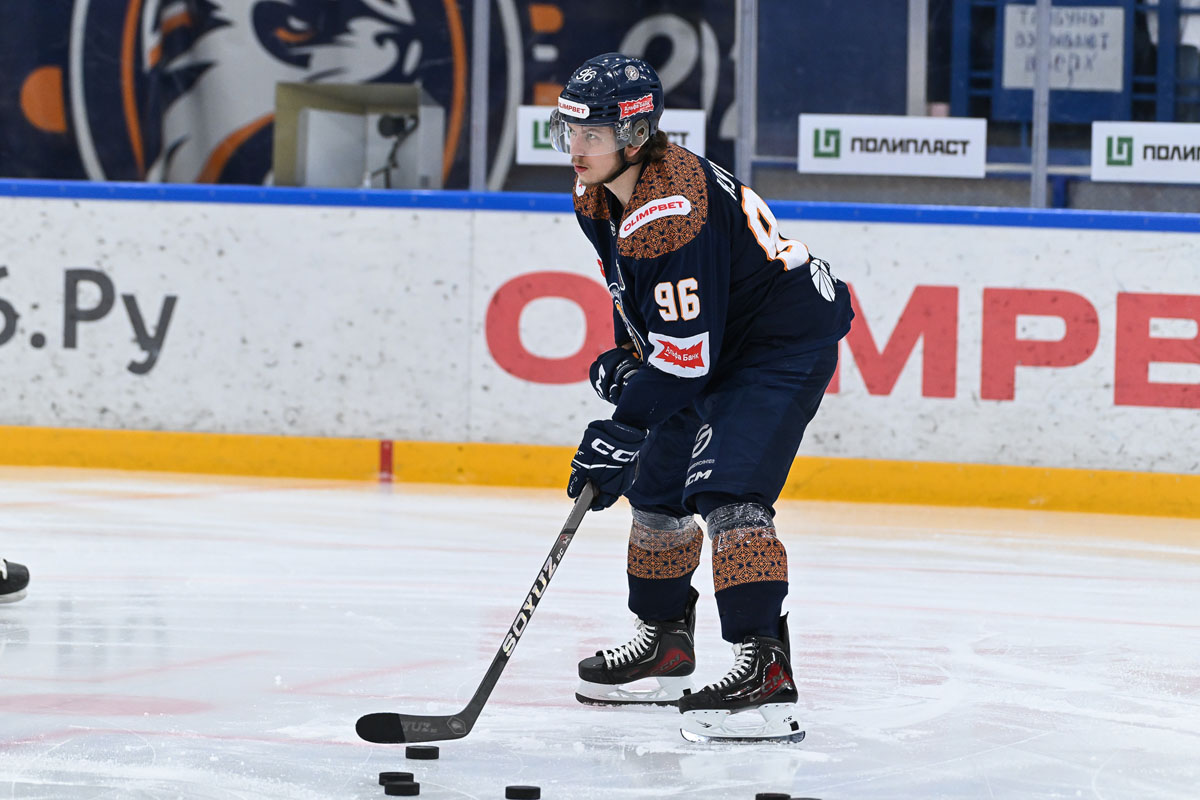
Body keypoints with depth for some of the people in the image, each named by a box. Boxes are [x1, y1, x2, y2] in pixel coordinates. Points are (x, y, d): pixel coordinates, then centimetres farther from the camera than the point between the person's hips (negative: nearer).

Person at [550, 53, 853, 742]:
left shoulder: (671, 212, -31)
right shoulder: (603, 197, 0)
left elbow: (685, 355, -31)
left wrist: (623, 433, -30)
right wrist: (627, 359, 7)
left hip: (788, 342, -11)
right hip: (719, 343, 11)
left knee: (727, 495, -25)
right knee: (655, 489, 17)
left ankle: (765, 670, -30)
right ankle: (667, 646, 34)